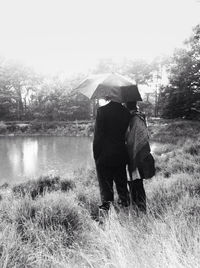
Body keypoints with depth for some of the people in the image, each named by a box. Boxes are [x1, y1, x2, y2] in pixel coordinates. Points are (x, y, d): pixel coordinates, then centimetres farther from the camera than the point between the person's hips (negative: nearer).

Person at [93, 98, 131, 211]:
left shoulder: (102, 111, -12)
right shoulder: (126, 112, 1)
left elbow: (98, 135, -12)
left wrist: (96, 155, -3)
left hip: (104, 156, -4)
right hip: (121, 156, 4)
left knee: (106, 186, 5)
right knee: (122, 185, 17)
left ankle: (106, 207, 10)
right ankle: (125, 205, 27)